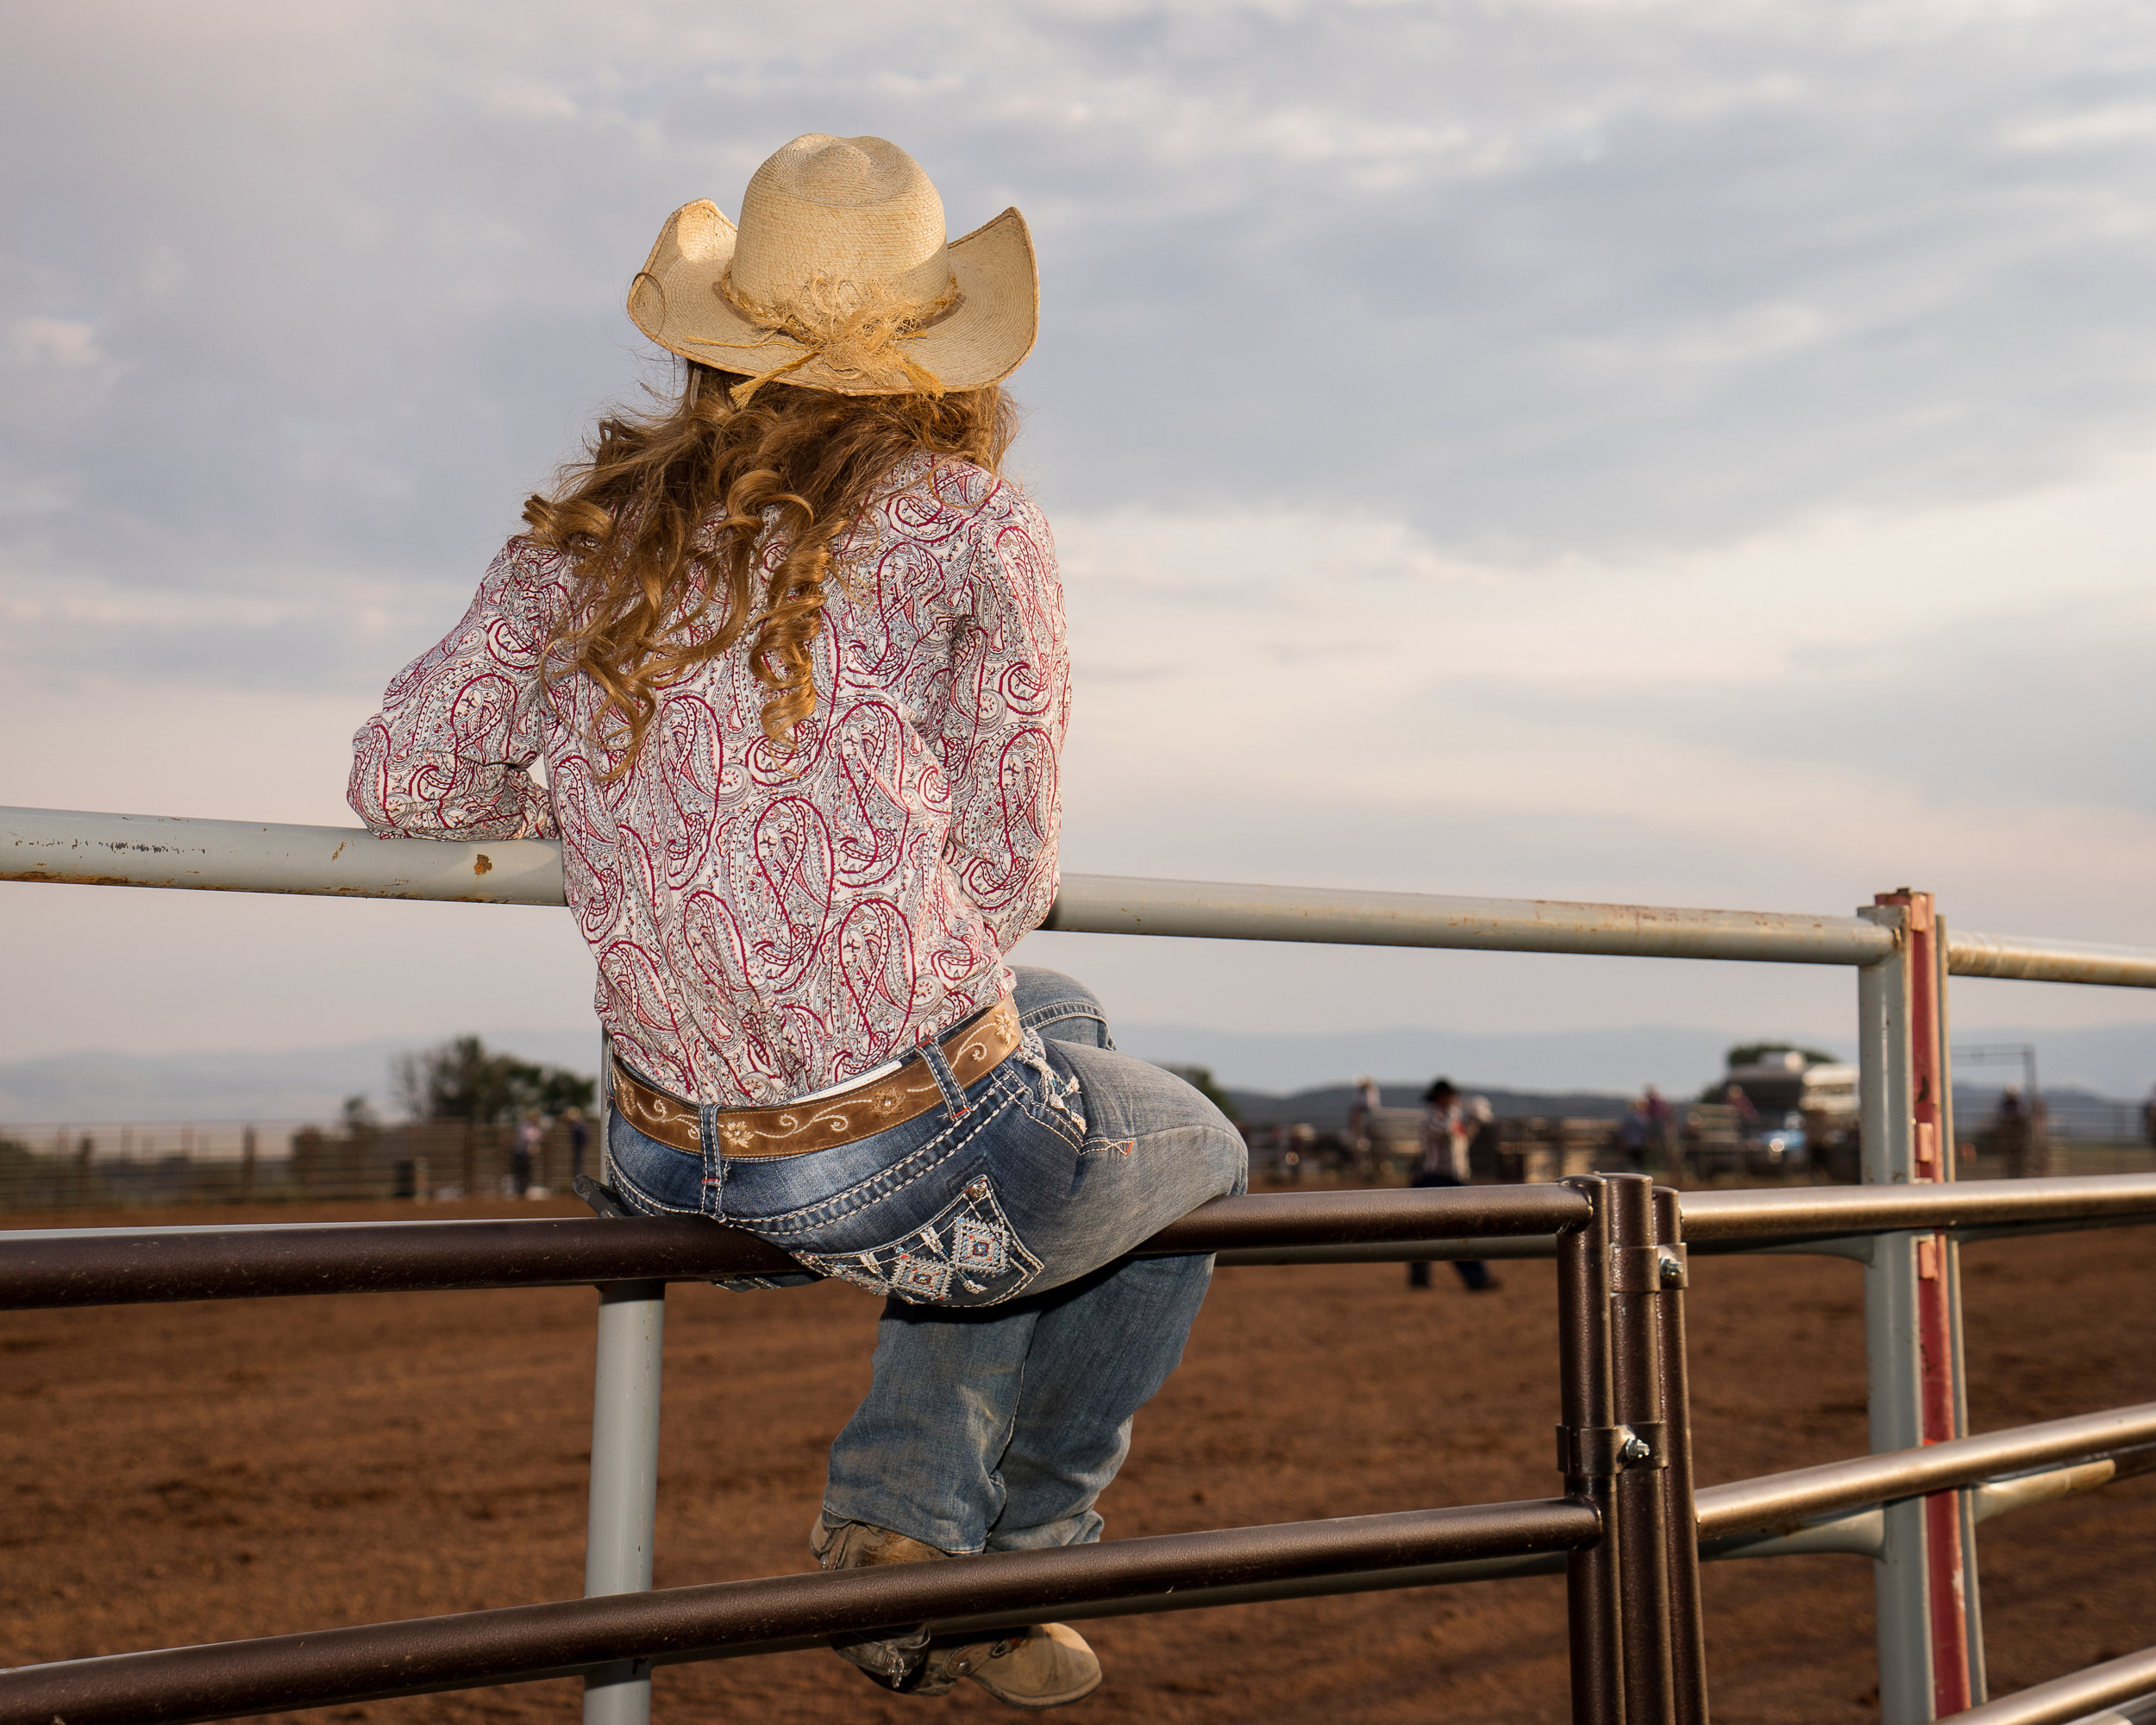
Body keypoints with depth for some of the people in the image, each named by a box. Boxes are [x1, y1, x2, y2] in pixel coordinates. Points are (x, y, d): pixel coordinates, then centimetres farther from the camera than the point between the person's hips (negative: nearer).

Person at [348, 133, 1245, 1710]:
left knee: (1062, 1024, 34)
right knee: (1198, 1160, 29)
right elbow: (1008, 865, -5)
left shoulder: (595, 530, 5)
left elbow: (407, 779, 4)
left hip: (673, 1165, 6)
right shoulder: (974, 523, -8)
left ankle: (903, 1525, 28)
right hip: (912, 1156, -6)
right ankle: (1019, 1551, 39)